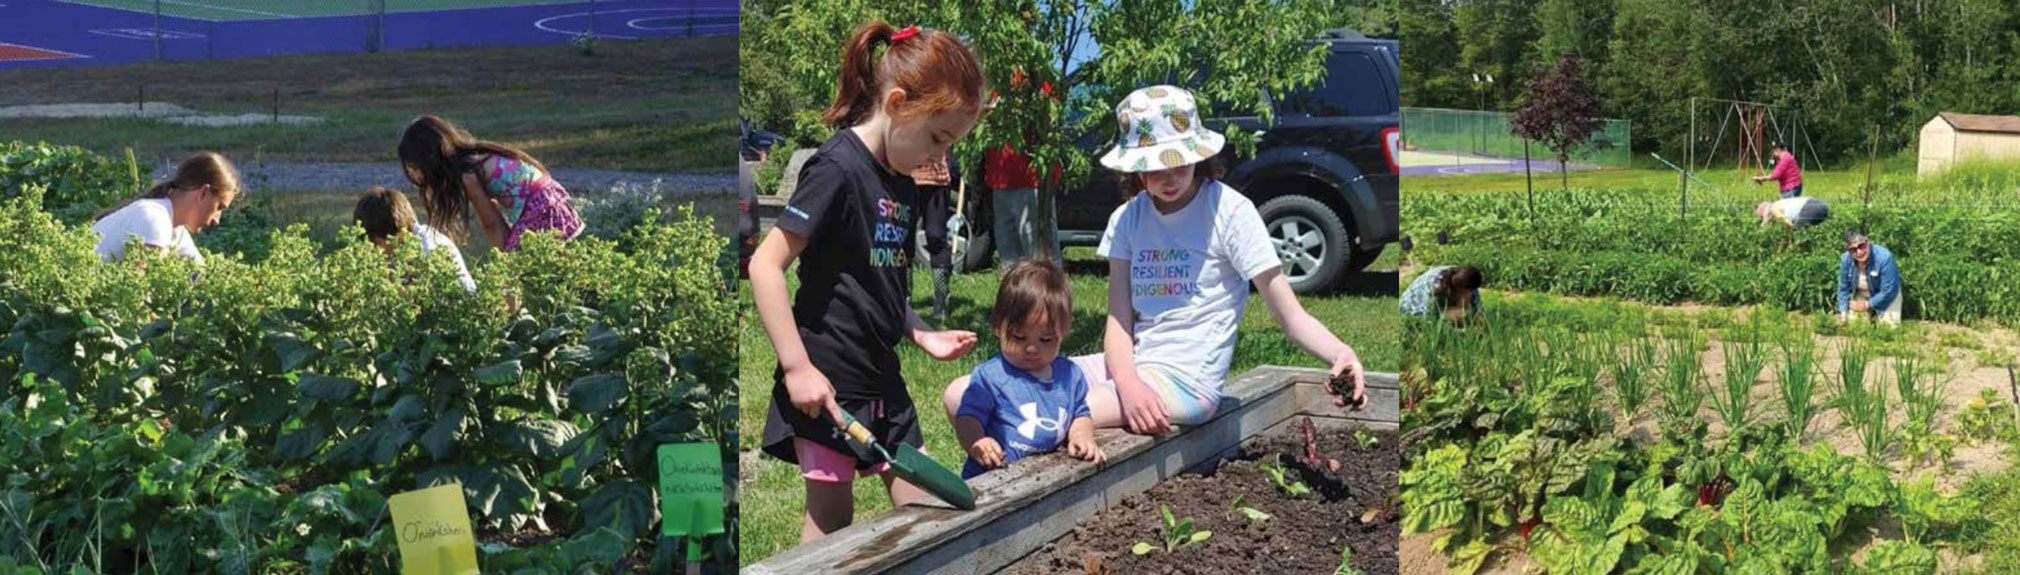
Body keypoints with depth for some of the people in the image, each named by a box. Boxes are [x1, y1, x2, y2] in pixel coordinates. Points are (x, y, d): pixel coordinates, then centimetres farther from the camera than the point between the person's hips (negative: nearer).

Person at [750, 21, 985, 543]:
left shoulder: (904, 187, 10)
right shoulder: (837, 168, -16)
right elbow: (766, 265, -20)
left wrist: (923, 336, 6)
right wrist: (797, 367, -21)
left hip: (883, 380, 9)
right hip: (826, 383, -8)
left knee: (921, 511, 10)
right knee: (830, 521, -1)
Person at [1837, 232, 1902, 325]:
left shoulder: (1884, 257, -33)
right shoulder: (1846, 260, -20)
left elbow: (1888, 291, -28)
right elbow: (1843, 288, -6)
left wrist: (1868, 304, -22)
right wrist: (1843, 313, -13)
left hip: (1885, 297, -4)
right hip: (1861, 297, 4)